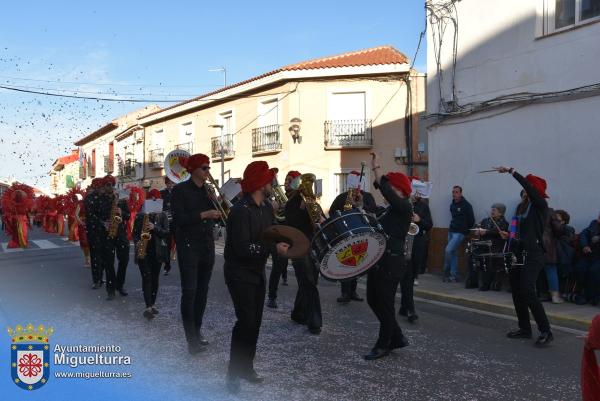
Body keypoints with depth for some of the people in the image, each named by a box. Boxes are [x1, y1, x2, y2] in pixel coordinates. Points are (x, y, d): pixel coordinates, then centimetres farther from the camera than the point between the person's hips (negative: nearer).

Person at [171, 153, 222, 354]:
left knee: (202, 290, 10)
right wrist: (203, 215, -22)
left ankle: (197, 331, 21)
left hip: (207, 245, 6)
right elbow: (178, 218, -16)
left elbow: (215, 216, 12)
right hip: (188, 245, -6)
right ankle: (192, 339, -6)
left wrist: (219, 212, -7)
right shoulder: (180, 190, -6)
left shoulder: (208, 190, 11)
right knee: (189, 291, -8)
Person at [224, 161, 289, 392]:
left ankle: (246, 367, 24)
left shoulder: (266, 207, 5)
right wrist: (273, 248, -28)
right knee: (246, 321, -12)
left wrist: (282, 242, -9)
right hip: (240, 274, -8)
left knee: (255, 322, 12)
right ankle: (233, 373, -1)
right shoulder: (241, 211, -23)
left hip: (258, 272, 8)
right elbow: (242, 248, -27)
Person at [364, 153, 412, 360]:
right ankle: (397, 337, 26)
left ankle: (384, 345, 15)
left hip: (392, 262, -10)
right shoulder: (390, 210, 16)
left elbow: (387, 193, -29)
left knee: (384, 303, -1)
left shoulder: (404, 207, -11)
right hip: (378, 259, 10)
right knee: (372, 300, 13)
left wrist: (376, 169, -26)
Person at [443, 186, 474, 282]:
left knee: (448, 250, -17)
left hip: (460, 233, -8)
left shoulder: (466, 205, -10)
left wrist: (465, 229, -3)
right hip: (451, 231, 8)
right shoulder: (452, 205, 12)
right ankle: (454, 276, 11)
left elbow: (471, 220, -9)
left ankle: (447, 273, -3)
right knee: (452, 253, 6)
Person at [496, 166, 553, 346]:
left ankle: (546, 331, -10)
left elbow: (528, 187, -23)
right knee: (517, 290, 8)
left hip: (533, 254, -8)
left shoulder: (540, 205, -7)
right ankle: (524, 328, 19)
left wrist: (511, 171, -21)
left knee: (527, 291, -18)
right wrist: (509, 235, 9)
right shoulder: (521, 206, 14)